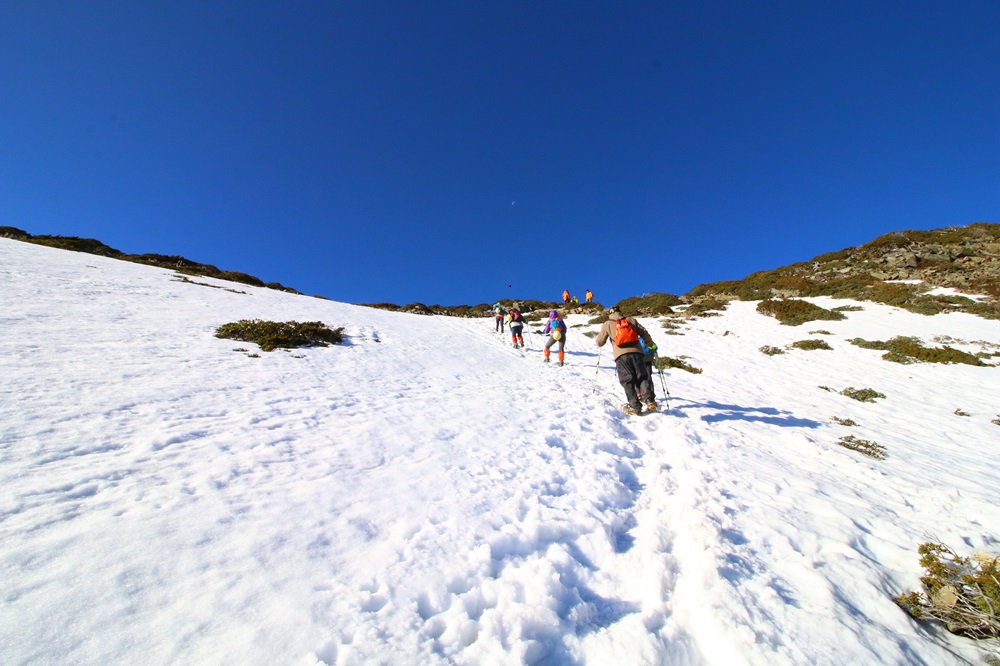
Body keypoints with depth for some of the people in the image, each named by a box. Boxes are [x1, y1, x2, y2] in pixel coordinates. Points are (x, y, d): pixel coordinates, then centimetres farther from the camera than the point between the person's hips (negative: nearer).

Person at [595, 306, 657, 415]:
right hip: (636, 352, 2)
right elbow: (644, 333, 17)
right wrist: (651, 344, 31)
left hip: (621, 355, -2)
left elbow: (599, 342, 14)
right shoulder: (631, 320, 20)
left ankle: (635, 407, -7)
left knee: (627, 381, 0)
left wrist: (603, 335, 36)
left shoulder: (607, 324, 14)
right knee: (642, 377, 8)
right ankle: (649, 400, -9)